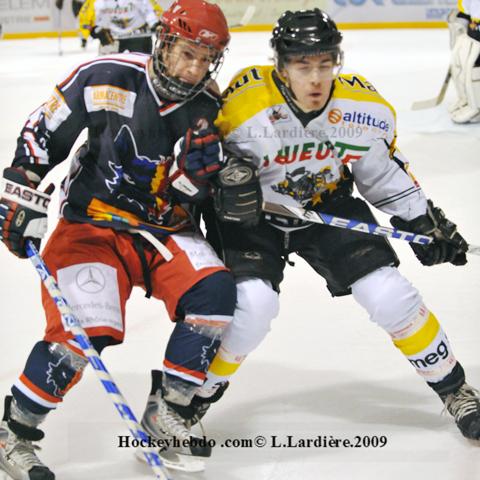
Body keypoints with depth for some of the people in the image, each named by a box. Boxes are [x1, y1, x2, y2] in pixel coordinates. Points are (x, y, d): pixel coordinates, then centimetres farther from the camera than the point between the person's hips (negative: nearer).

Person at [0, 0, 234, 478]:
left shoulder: (208, 110, -4)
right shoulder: (106, 80, -15)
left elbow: (188, 196, -1)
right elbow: (40, 135, -6)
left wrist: (197, 170, -21)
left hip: (164, 229, 4)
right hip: (92, 223, -4)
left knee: (214, 293, -20)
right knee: (83, 328, -23)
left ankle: (166, 413, -2)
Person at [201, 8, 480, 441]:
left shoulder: (366, 109, -18)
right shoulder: (244, 107, -31)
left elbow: (383, 168, 1)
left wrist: (424, 221, 0)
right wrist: (229, 178, -34)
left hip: (328, 206, 3)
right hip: (251, 214, -3)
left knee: (390, 296, -7)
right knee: (252, 306, -23)